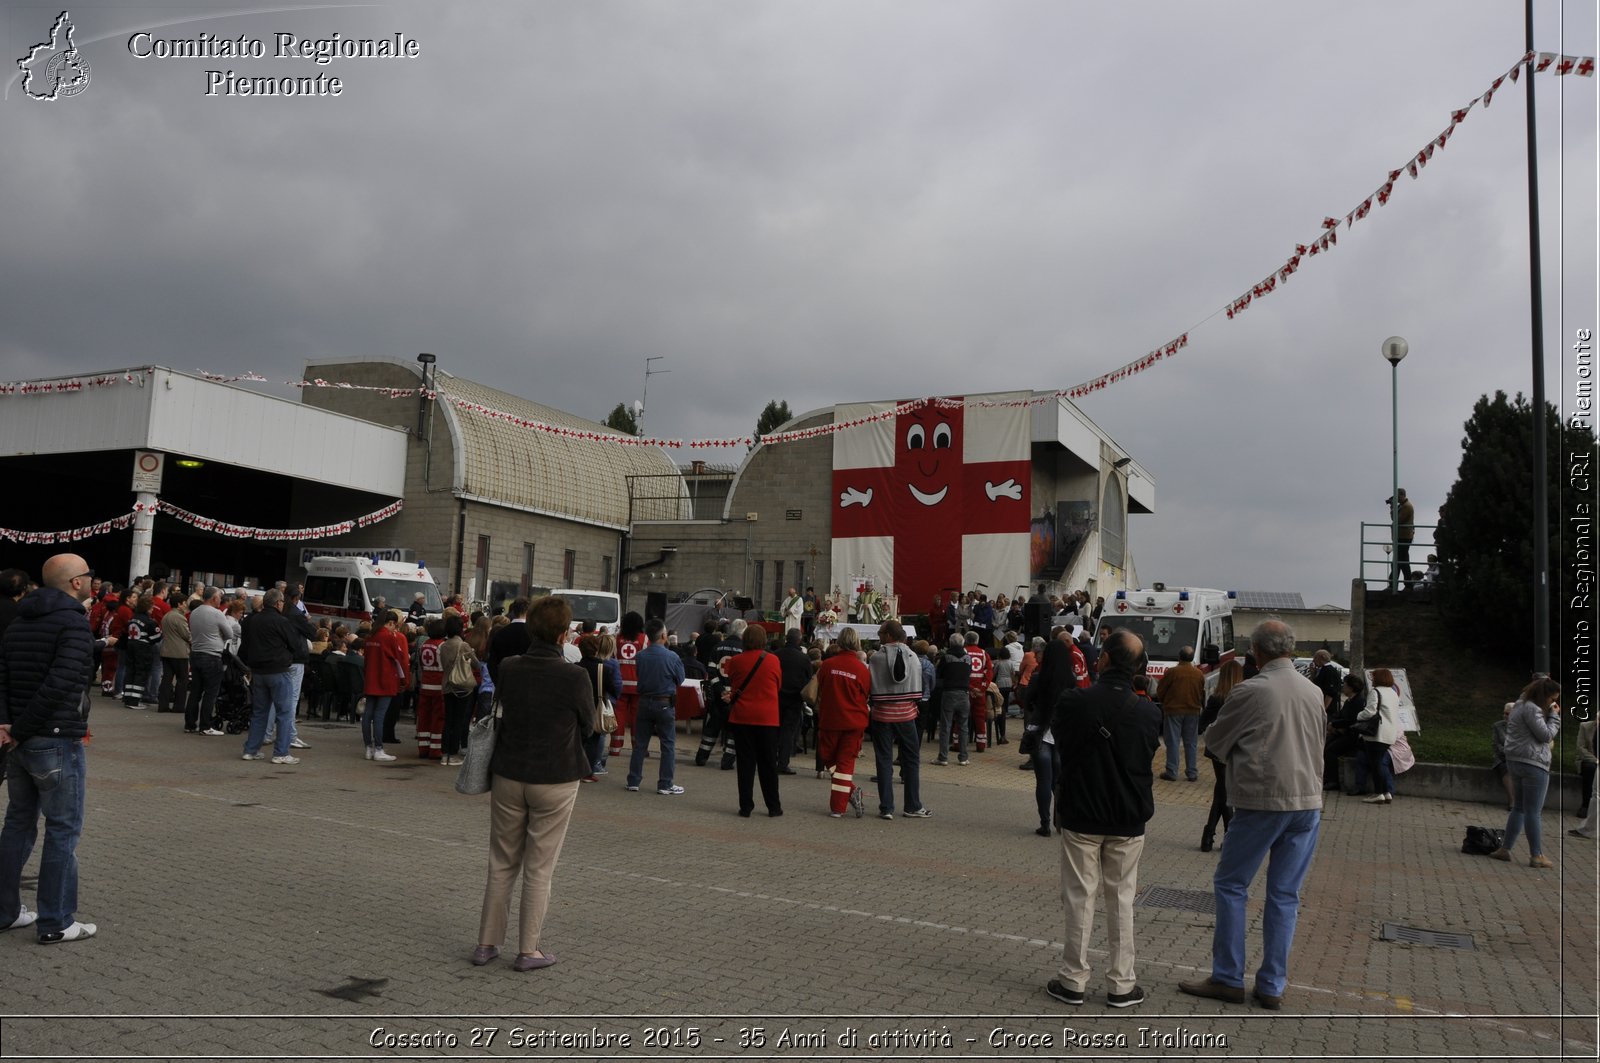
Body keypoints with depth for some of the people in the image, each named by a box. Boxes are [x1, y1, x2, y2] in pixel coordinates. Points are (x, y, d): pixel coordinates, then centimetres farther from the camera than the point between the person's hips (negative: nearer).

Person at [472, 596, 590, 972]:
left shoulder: (507, 669, -6)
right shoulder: (574, 677, -17)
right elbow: (587, 725, -2)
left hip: (508, 777, 4)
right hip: (555, 781, -4)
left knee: (501, 865, 17)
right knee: (539, 870, 8)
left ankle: (487, 943, 24)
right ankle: (528, 951, 15)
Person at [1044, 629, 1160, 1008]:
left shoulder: (1073, 703, -16)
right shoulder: (1149, 713, -10)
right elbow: (1148, 758, 4)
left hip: (1080, 817, -1)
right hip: (1129, 821, 2)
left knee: (1080, 898, 9)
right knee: (1121, 900, 13)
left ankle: (1073, 981, 16)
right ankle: (1122, 985, 19)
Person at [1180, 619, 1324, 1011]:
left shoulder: (1250, 692, -11)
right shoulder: (1314, 692, 5)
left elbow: (1214, 740, 1)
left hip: (1263, 800, -5)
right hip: (1309, 801, 5)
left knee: (1230, 885, 7)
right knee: (1284, 895, 10)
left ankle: (1228, 978, 10)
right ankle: (1272, 986, 15)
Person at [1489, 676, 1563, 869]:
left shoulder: (1522, 704, 17)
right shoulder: (1531, 709, -15)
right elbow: (1546, 734, -16)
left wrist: (1552, 715, 5)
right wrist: (1555, 715, -5)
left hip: (1515, 761, 10)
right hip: (1533, 764, -10)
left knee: (1520, 807, 16)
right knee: (1534, 811, -4)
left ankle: (1506, 849, 16)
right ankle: (1536, 856, 1)